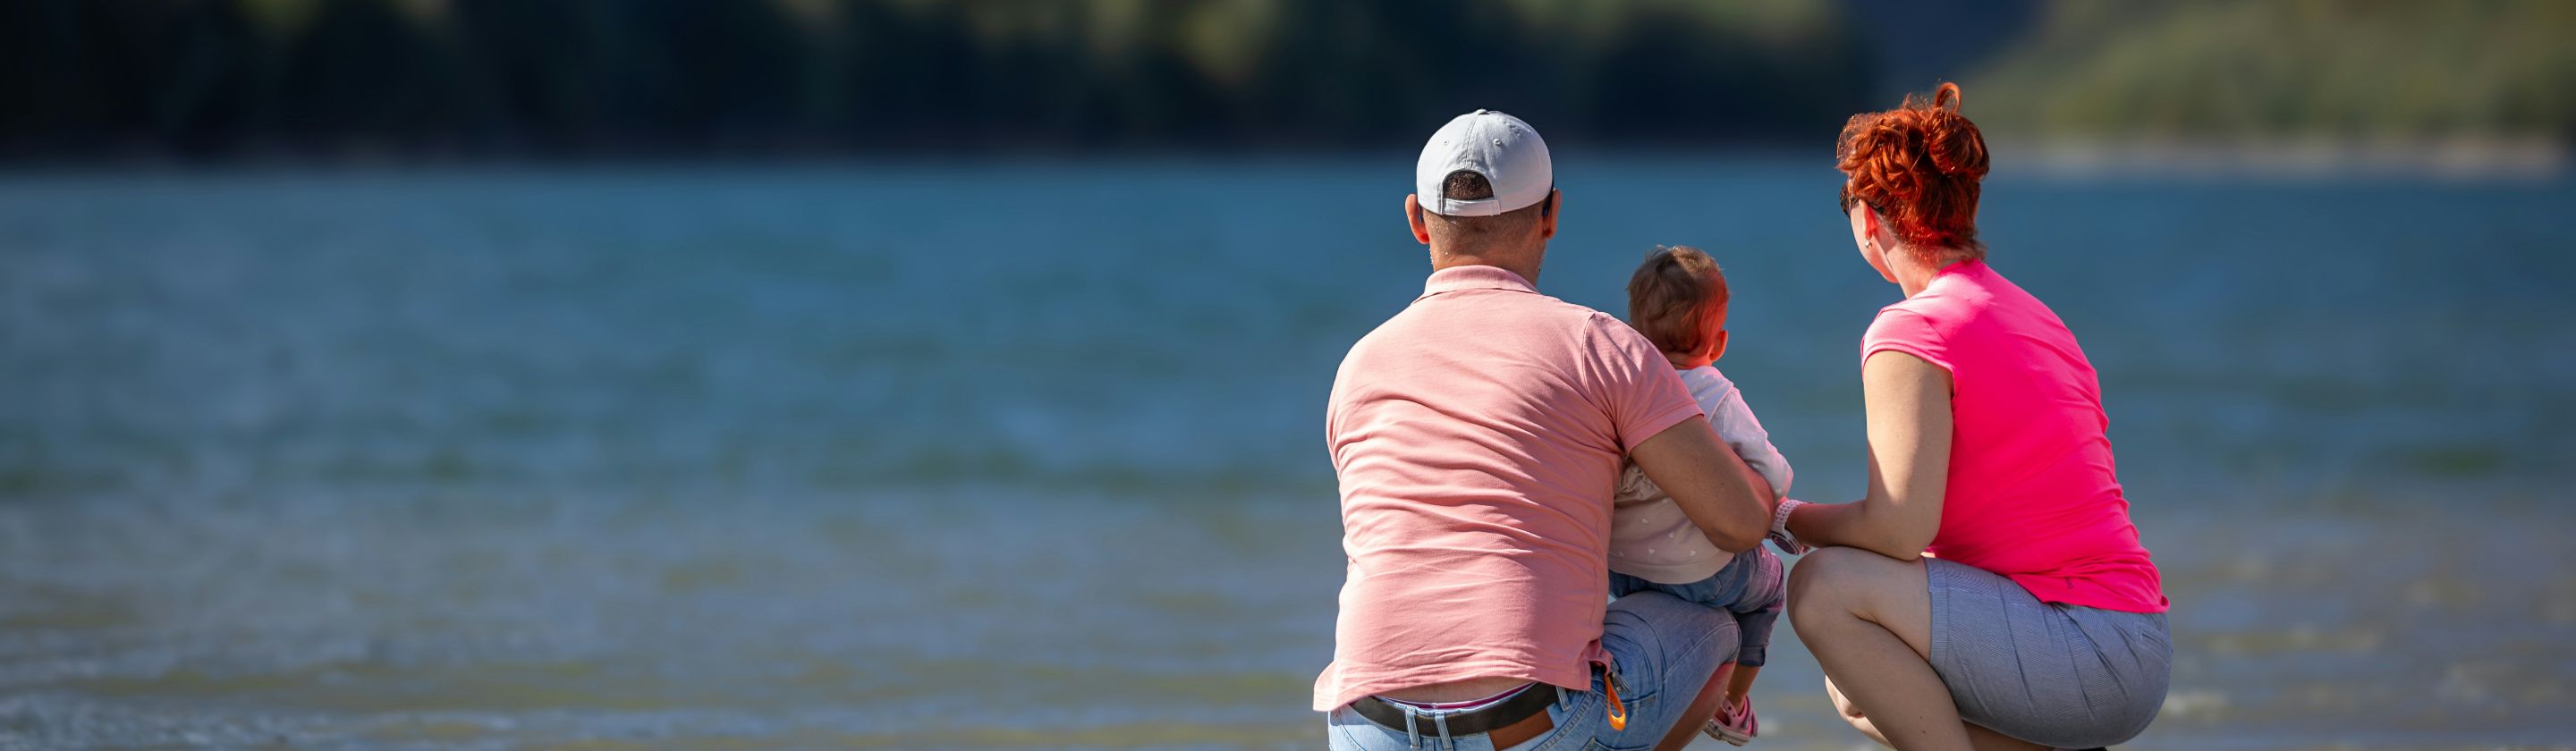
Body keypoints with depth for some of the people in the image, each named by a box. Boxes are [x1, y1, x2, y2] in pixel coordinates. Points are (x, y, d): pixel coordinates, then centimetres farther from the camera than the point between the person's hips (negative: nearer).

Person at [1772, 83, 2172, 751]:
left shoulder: (1912, 333, -11)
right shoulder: (2032, 315, 18)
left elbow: (1900, 527, -20)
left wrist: (1788, 516, -1)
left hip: (2088, 658, -9)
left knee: (1824, 588, -19)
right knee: (1856, 689, 21)